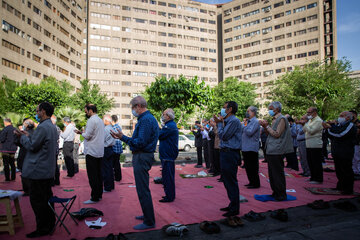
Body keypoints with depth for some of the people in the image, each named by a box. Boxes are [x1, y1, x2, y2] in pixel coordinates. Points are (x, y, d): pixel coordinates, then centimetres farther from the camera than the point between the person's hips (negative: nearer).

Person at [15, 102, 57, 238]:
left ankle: (42, 229, 10)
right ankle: (50, 225, 28)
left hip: (38, 171, -10)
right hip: (49, 171, 10)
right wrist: (28, 136, 14)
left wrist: (23, 136, -2)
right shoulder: (52, 127, 13)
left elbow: (32, 146, -17)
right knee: (46, 198, 18)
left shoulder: (42, 127, -19)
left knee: (37, 201, 1)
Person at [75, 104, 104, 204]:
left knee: (92, 176, -4)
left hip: (92, 152, -9)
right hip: (100, 152, 9)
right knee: (99, 174, 13)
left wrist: (81, 132, 3)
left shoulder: (91, 120, -13)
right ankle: (99, 195, 20)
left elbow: (87, 136, -16)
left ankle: (94, 197, 0)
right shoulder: (100, 120, 14)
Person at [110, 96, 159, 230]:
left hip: (142, 157, -11)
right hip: (143, 157, 11)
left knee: (143, 190, -4)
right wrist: (122, 137, 16)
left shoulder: (146, 120, -18)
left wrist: (123, 137, -17)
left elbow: (140, 143, -23)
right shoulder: (147, 118, 15)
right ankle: (148, 215, 34)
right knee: (143, 188, 20)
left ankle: (149, 222, 6)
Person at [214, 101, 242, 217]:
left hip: (230, 154, -10)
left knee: (231, 181, -3)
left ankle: (235, 209, 8)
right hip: (225, 153, 10)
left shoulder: (234, 121, -14)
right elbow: (221, 136, 13)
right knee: (227, 180, 17)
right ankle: (232, 205, 29)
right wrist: (219, 123, 7)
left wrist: (219, 124, -5)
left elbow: (223, 136, -17)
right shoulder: (227, 121, 16)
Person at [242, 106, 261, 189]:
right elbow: (243, 132, 19)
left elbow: (249, 132, -22)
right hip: (246, 147, 9)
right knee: (248, 166, 15)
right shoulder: (248, 121, 17)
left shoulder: (255, 121, -12)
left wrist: (244, 125, -11)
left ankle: (256, 183, 8)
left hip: (251, 148, -9)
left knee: (252, 167, -2)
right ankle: (251, 182, 25)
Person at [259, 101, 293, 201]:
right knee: (272, 173, 15)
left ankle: (281, 195, 8)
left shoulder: (281, 119, -10)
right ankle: (275, 193, 25)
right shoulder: (275, 119, 17)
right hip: (271, 151, 9)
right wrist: (265, 127, 5)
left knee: (278, 173, -2)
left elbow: (277, 134, -17)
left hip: (277, 151, -9)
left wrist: (267, 126, -11)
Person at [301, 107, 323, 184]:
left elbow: (311, 131, -20)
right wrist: (303, 125, 3)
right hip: (309, 145, 9)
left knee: (316, 163, -2)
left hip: (315, 145, -9)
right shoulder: (310, 120, 17)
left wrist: (304, 124, -14)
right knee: (310, 162, 14)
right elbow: (305, 130, 19)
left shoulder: (318, 121, -12)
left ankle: (318, 179, 7)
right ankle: (313, 177, 25)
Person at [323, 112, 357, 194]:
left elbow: (340, 134, -24)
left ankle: (348, 189, 10)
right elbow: (332, 136, 16)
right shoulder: (339, 125, 16)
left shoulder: (350, 125, -10)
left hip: (345, 154, -8)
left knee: (346, 172, 0)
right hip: (337, 153, 8)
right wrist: (328, 128, 1)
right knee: (339, 171, 16)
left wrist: (330, 127, -14)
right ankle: (340, 187, 29)